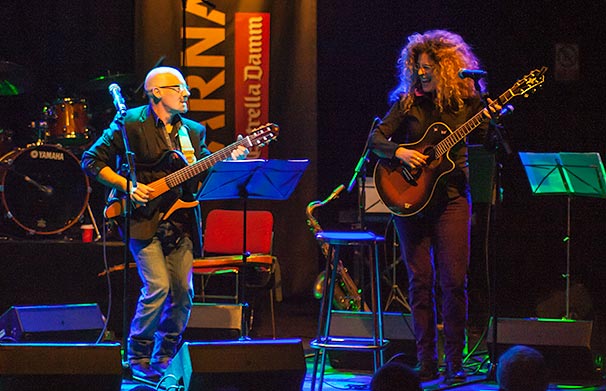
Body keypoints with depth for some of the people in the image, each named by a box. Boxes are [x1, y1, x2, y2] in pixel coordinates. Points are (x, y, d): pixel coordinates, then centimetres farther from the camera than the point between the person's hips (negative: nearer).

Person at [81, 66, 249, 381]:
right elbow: (92, 161, -2)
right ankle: (137, 358, 1)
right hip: (144, 220, -5)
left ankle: (164, 360, 16)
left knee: (183, 293, 1)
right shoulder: (129, 123, -2)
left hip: (180, 223, 5)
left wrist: (230, 163, -7)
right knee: (158, 287, -16)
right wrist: (127, 186, -12)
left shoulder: (194, 131, 15)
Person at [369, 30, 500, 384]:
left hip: (451, 198, -1)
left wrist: (490, 120, -21)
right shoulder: (408, 102, 4)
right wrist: (399, 152, -14)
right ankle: (426, 363, 8)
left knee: (454, 281, -7)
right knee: (420, 281, 2)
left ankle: (455, 362, 0)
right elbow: (376, 139, 4)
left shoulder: (467, 101, 2)